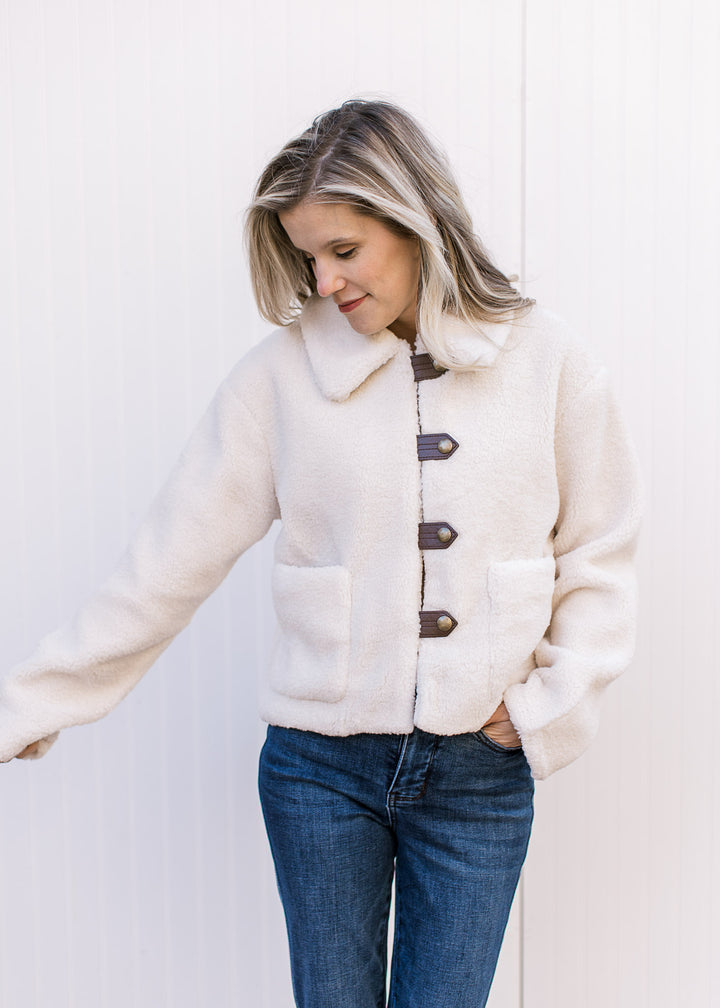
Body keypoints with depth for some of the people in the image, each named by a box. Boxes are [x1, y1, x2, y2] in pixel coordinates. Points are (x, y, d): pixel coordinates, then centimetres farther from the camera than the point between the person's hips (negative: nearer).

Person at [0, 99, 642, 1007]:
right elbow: (171, 558, -4)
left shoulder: (545, 359, -3)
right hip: (320, 764, 0)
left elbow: (598, 558, 5)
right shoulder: (284, 370, -6)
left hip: (482, 772, 1)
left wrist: (552, 707, -3)